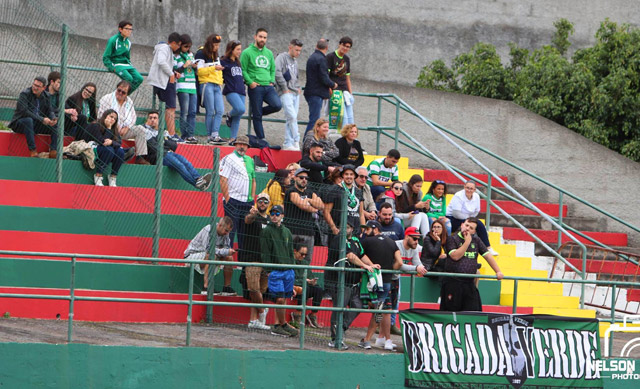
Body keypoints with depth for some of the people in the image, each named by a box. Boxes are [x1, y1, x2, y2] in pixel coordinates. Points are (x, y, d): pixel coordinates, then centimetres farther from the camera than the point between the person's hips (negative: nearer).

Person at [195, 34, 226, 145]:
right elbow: (200, 71, -10)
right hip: (206, 84, -7)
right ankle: (211, 137, -5)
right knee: (210, 112, -8)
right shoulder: (201, 54, -4)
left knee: (220, 111, -6)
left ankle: (215, 135, -10)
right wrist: (213, 68, -17)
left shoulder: (215, 55, 20)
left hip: (217, 85, 7)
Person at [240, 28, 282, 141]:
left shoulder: (269, 53, 17)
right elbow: (243, 70, -3)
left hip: (268, 87, 5)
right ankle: (261, 139, 6)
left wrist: (272, 81, 7)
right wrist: (250, 82, -13)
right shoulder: (247, 52, 0)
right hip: (255, 88, -4)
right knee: (257, 116, -2)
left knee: (277, 105, -18)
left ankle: (257, 112, 8)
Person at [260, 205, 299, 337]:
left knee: (282, 299, 5)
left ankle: (279, 327, 9)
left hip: (288, 270, 5)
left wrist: (292, 267, 15)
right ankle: (283, 325, -2)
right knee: (280, 299, -12)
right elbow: (265, 253, -5)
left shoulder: (286, 232, 16)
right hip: (275, 270, -5)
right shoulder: (266, 231, -1)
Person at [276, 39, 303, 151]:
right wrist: (285, 88, -13)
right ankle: (296, 141, -15)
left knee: (292, 119, 4)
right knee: (292, 116, -16)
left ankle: (288, 144, 6)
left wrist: (298, 87, 10)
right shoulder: (282, 57, -2)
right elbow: (277, 73, -14)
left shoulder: (295, 61, 22)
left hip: (295, 93, 8)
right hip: (286, 93, -8)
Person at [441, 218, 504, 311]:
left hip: (469, 283, 4)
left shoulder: (476, 240, 13)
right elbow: (455, 256, -14)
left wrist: (498, 272, 5)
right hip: (453, 282, -4)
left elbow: (487, 255, 13)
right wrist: (467, 242, -12)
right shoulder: (452, 239, 0)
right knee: (451, 312, -2)